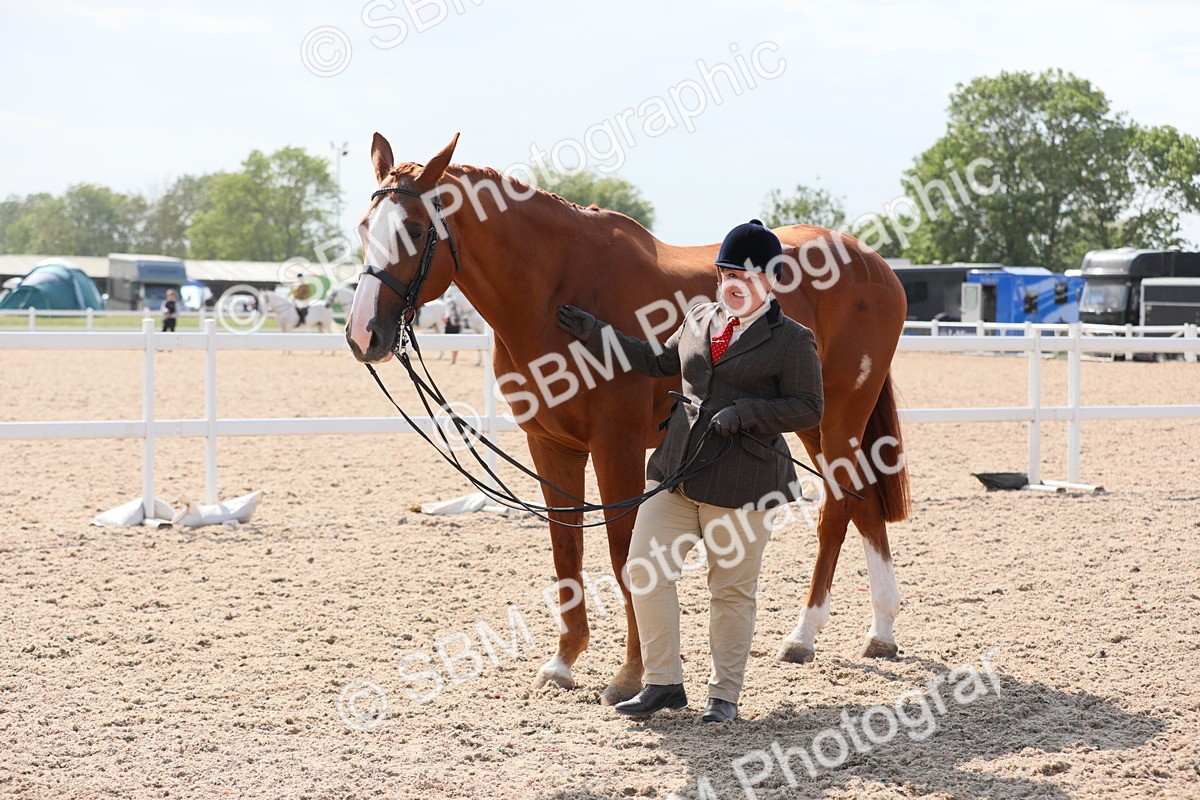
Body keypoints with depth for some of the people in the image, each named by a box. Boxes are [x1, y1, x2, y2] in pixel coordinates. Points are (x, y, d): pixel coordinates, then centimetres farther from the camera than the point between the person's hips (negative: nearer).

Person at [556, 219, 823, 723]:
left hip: (742, 482, -6)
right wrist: (595, 335, 22)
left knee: (731, 590, 4)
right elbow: (659, 361, 26)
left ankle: (724, 694, 18)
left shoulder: (792, 341, -4)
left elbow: (809, 408, -8)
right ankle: (663, 683, 13)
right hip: (675, 471, 6)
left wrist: (746, 412, -19)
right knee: (644, 571, 1)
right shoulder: (699, 320, 13)